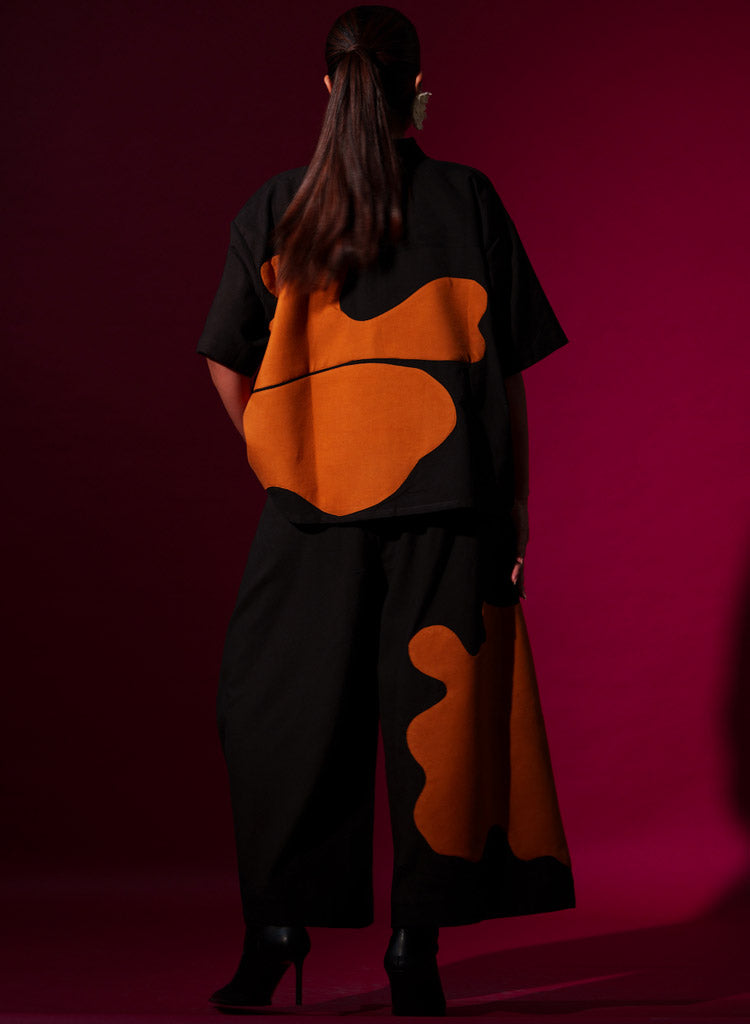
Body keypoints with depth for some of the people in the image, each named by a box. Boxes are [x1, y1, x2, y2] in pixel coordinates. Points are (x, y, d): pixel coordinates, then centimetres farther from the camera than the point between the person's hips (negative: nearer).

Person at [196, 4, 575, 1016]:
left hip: (312, 502, 1)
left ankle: (277, 928, 9)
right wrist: (517, 502, 6)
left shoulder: (275, 206, 5)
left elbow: (228, 366, 7)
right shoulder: (466, 198, 1)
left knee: (287, 714, 10)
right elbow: (507, 369, 0)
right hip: (444, 496, -1)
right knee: (433, 708, 4)